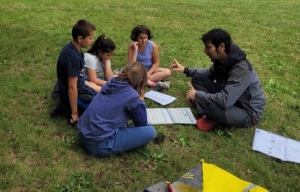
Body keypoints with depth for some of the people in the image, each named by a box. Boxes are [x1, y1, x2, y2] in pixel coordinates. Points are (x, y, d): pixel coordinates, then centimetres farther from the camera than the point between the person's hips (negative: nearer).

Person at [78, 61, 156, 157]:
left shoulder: (111, 83, 7)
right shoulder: (132, 95, -15)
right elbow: (142, 124, -2)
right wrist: (140, 101, 5)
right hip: (100, 144, -9)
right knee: (150, 131, -6)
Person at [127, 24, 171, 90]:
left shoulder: (152, 45, -14)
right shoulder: (131, 47, -16)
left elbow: (156, 62, -5)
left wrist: (148, 73, -21)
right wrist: (135, 50, -30)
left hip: (150, 69, 2)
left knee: (168, 72, -22)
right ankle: (155, 84, -33)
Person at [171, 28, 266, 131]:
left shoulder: (241, 69, -33)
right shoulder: (221, 59, -7)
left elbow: (225, 101, -39)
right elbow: (210, 73, 17)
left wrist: (197, 95, -25)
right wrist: (186, 70, 9)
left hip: (248, 113, -8)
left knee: (212, 108, -39)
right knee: (198, 78, -1)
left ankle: (212, 116, -5)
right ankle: (206, 113, -13)